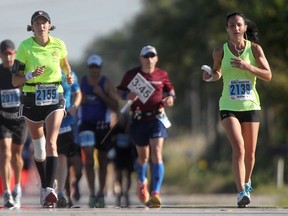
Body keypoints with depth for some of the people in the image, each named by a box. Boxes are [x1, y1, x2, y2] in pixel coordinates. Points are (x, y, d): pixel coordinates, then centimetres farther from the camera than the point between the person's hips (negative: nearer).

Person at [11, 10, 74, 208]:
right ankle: (44, 187, 26)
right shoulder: (25, 47, -7)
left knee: (51, 142, -17)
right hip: (31, 98, 0)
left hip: (55, 97, 0)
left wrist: (69, 76, 1)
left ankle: (50, 189, -26)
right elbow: (15, 80, -6)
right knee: (38, 146, 10)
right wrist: (31, 75, -24)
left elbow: (65, 64, 21)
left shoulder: (59, 45, -1)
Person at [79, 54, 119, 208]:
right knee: (88, 157, -15)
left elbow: (115, 107, -7)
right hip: (86, 124, 0)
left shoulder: (106, 83, -3)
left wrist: (101, 95, -19)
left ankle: (101, 194, 22)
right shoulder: (81, 82, 3)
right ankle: (92, 194, -15)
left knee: (102, 160, 9)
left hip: (103, 125, 0)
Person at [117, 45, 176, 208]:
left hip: (157, 117, -1)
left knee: (157, 154, -15)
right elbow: (120, 91, 8)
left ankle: (156, 194, -18)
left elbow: (170, 89, 19)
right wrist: (128, 95, -14)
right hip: (139, 118, 1)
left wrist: (170, 97, -3)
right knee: (143, 156, 11)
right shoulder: (132, 75, 2)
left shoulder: (162, 75, 5)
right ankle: (142, 182, 44)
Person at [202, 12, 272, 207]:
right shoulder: (220, 52, 0)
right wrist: (211, 76, -5)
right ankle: (241, 192, -24)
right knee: (238, 147, -20)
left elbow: (268, 75, -6)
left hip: (251, 105, 1)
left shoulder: (254, 49, -2)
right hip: (229, 107, -1)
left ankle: (247, 182, 39)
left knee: (250, 153, 9)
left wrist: (248, 67, -20)